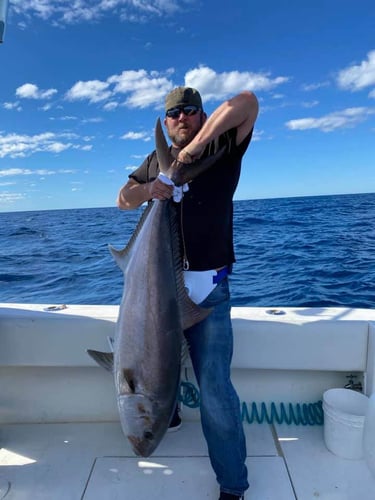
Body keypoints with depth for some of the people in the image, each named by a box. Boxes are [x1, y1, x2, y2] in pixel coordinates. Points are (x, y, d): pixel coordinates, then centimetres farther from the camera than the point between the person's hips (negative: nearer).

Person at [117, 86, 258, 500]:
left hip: (207, 287, -5)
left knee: (215, 387, -6)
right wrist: (148, 188, -8)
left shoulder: (220, 149, 3)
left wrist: (194, 147, -18)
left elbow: (246, 101, -12)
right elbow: (123, 199, 13)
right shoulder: (156, 160, 18)